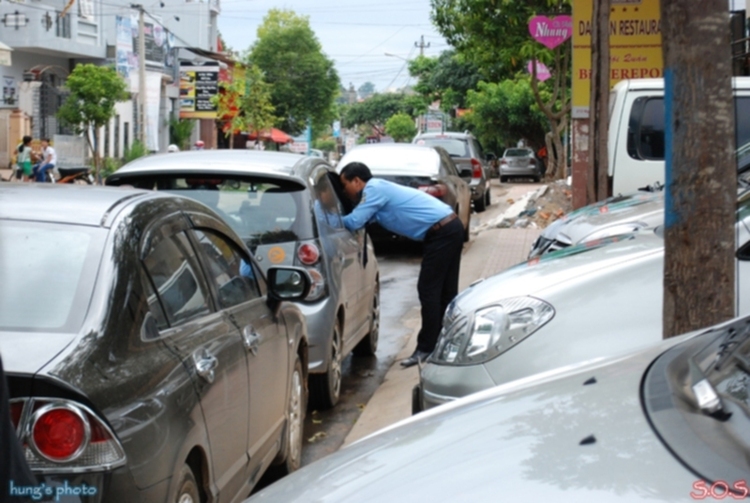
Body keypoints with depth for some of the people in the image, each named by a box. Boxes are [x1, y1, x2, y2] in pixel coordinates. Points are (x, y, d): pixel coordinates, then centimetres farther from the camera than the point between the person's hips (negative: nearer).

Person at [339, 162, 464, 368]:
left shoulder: (374, 189, -11)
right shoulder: (379, 189, 17)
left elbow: (354, 222, -16)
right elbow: (361, 220, 21)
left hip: (441, 232, -10)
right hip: (451, 228, 10)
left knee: (428, 290, -5)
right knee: (446, 291, 14)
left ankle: (426, 348, 0)